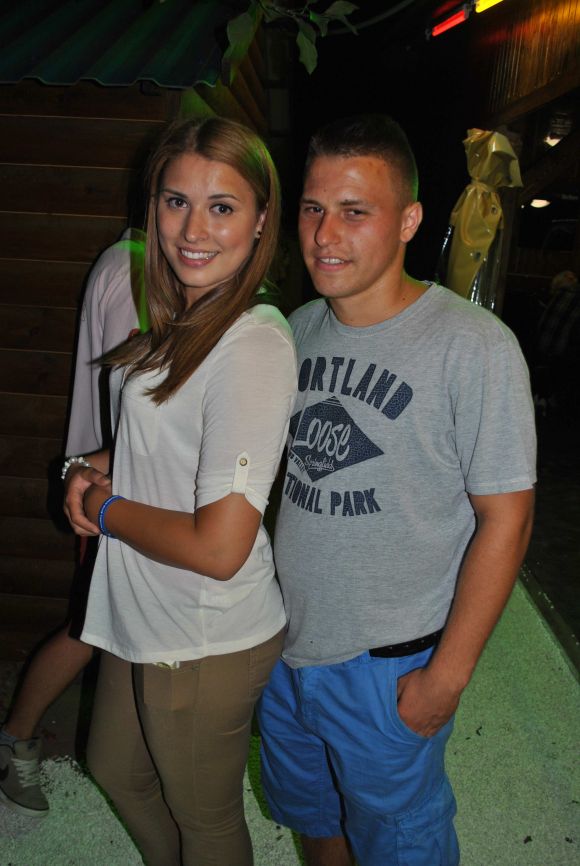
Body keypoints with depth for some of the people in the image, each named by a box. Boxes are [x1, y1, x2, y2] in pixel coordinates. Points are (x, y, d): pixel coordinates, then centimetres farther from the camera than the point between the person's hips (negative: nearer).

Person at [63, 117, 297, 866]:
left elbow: (218, 547, -30)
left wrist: (103, 510, -14)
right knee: (116, 771, 32)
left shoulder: (254, 346, -27)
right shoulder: (186, 319, 1)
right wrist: (98, 467, -2)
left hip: (207, 642, -9)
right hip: (143, 613, 9)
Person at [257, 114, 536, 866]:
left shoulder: (473, 347, -21)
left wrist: (448, 674, -15)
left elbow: (504, 517, -18)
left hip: (388, 667, -5)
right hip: (283, 643, 6)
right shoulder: (297, 329, -2)